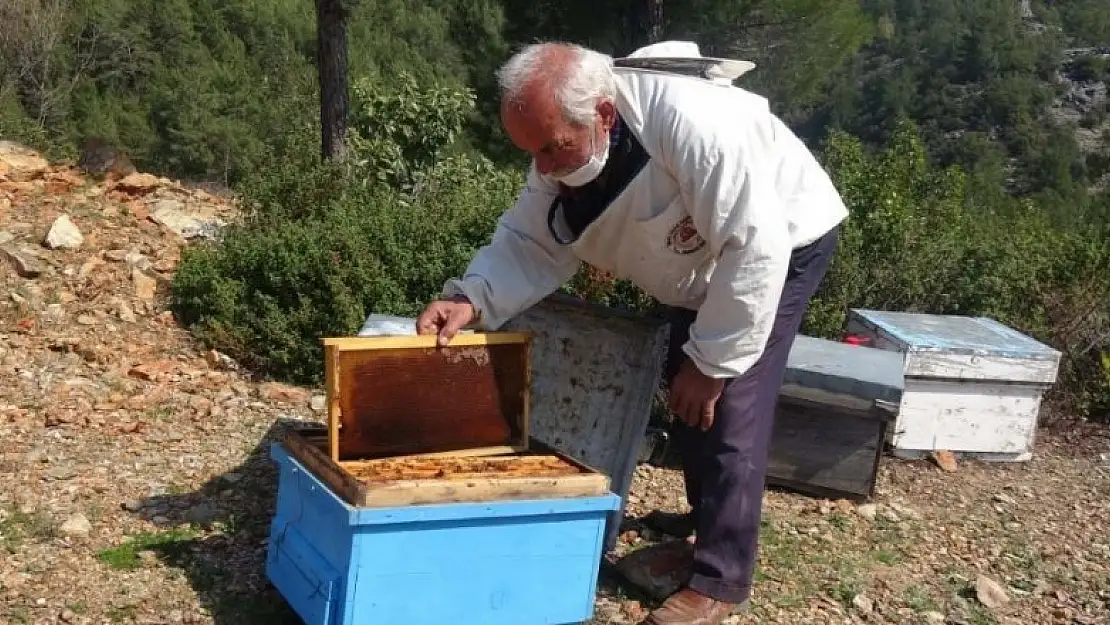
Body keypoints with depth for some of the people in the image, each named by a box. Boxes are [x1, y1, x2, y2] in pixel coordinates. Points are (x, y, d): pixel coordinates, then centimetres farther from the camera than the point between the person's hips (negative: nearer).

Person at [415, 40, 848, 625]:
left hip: (782, 243, -8)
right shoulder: (563, 140, -18)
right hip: (705, 258, 8)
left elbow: (756, 251, -37)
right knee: (683, 391, 18)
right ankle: (710, 514, 41)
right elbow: (530, 243, -13)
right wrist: (472, 297, -33)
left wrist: (712, 361, -29)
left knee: (730, 406, -14)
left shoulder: (694, 124, -42)